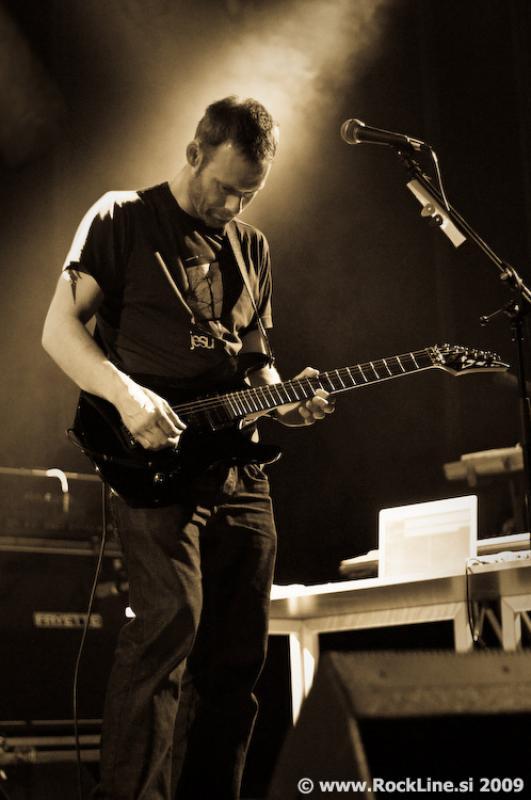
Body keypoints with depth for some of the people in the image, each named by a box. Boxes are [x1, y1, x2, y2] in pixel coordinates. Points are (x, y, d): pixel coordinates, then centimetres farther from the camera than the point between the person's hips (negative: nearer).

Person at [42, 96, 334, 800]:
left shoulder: (251, 248, 20)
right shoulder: (123, 218, 2)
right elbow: (59, 327, -4)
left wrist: (282, 400, 3)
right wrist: (127, 396, -20)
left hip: (238, 469, 6)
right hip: (152, 459, -6)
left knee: (237, 653, 6)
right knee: (172, 617, -23)